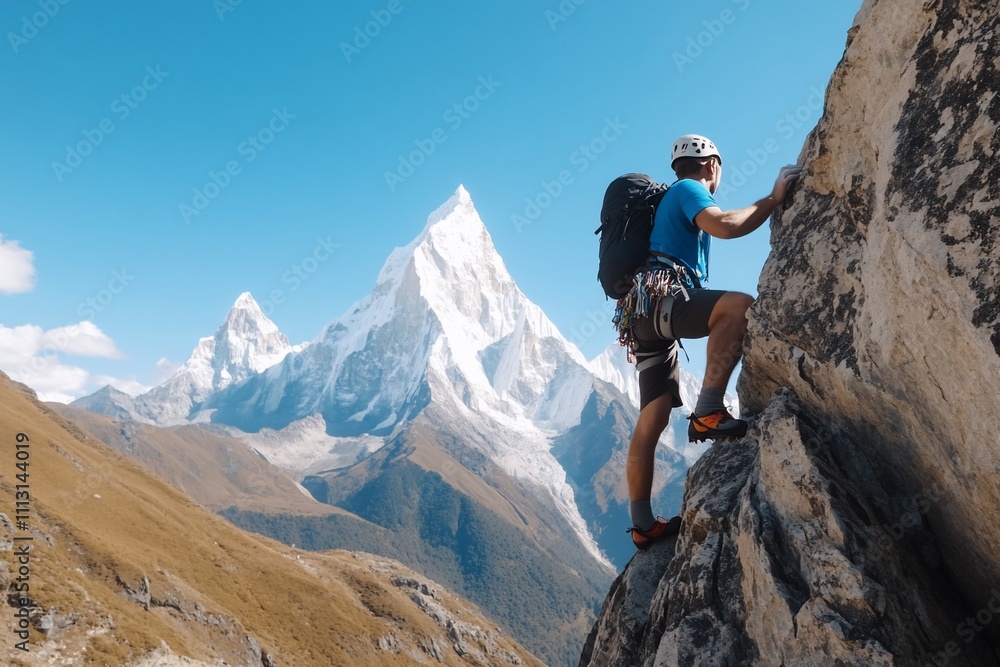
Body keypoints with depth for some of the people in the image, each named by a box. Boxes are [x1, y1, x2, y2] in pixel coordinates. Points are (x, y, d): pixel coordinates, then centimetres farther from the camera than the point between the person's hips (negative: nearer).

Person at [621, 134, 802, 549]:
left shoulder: (671, 200, 34)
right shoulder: (688, 189, 5)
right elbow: (724, 226, -15)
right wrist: (774, 199, -5)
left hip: (643, 319, 9)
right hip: (657, 299, -9)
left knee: (652, 419, 5)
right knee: (740, 306, -28)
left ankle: (643, 525, 6)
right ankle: (708, 413, -35)